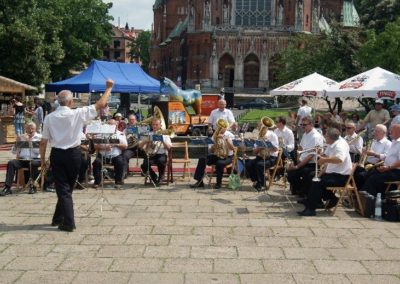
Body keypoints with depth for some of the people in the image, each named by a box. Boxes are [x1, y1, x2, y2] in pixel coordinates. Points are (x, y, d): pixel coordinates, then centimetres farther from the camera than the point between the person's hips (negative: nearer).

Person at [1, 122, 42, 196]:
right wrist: (18, 142, 1)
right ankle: (7, 188, -30)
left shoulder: (39, 137, 8)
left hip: (35, 159, -3)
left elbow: (38, 151, -7)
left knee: (33, 163, -38)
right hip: (22, 159, 3)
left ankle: (33, 186, -25)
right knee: (11, 163, -25)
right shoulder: (21, 137, 19)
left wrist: (29, 141, -8)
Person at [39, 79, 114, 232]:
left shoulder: (49, 117, -6)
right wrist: (109, 88, 9)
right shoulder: (77, 114, -10)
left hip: (57, 155, 0)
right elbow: (100, 104, -3)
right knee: (68, 187, 16)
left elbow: (43, 142, -4)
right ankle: (59, 219, 25)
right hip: (73, 154, 0)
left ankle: (68, 223, -3)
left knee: (62, 189, 4)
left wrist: (42, 159, 9)